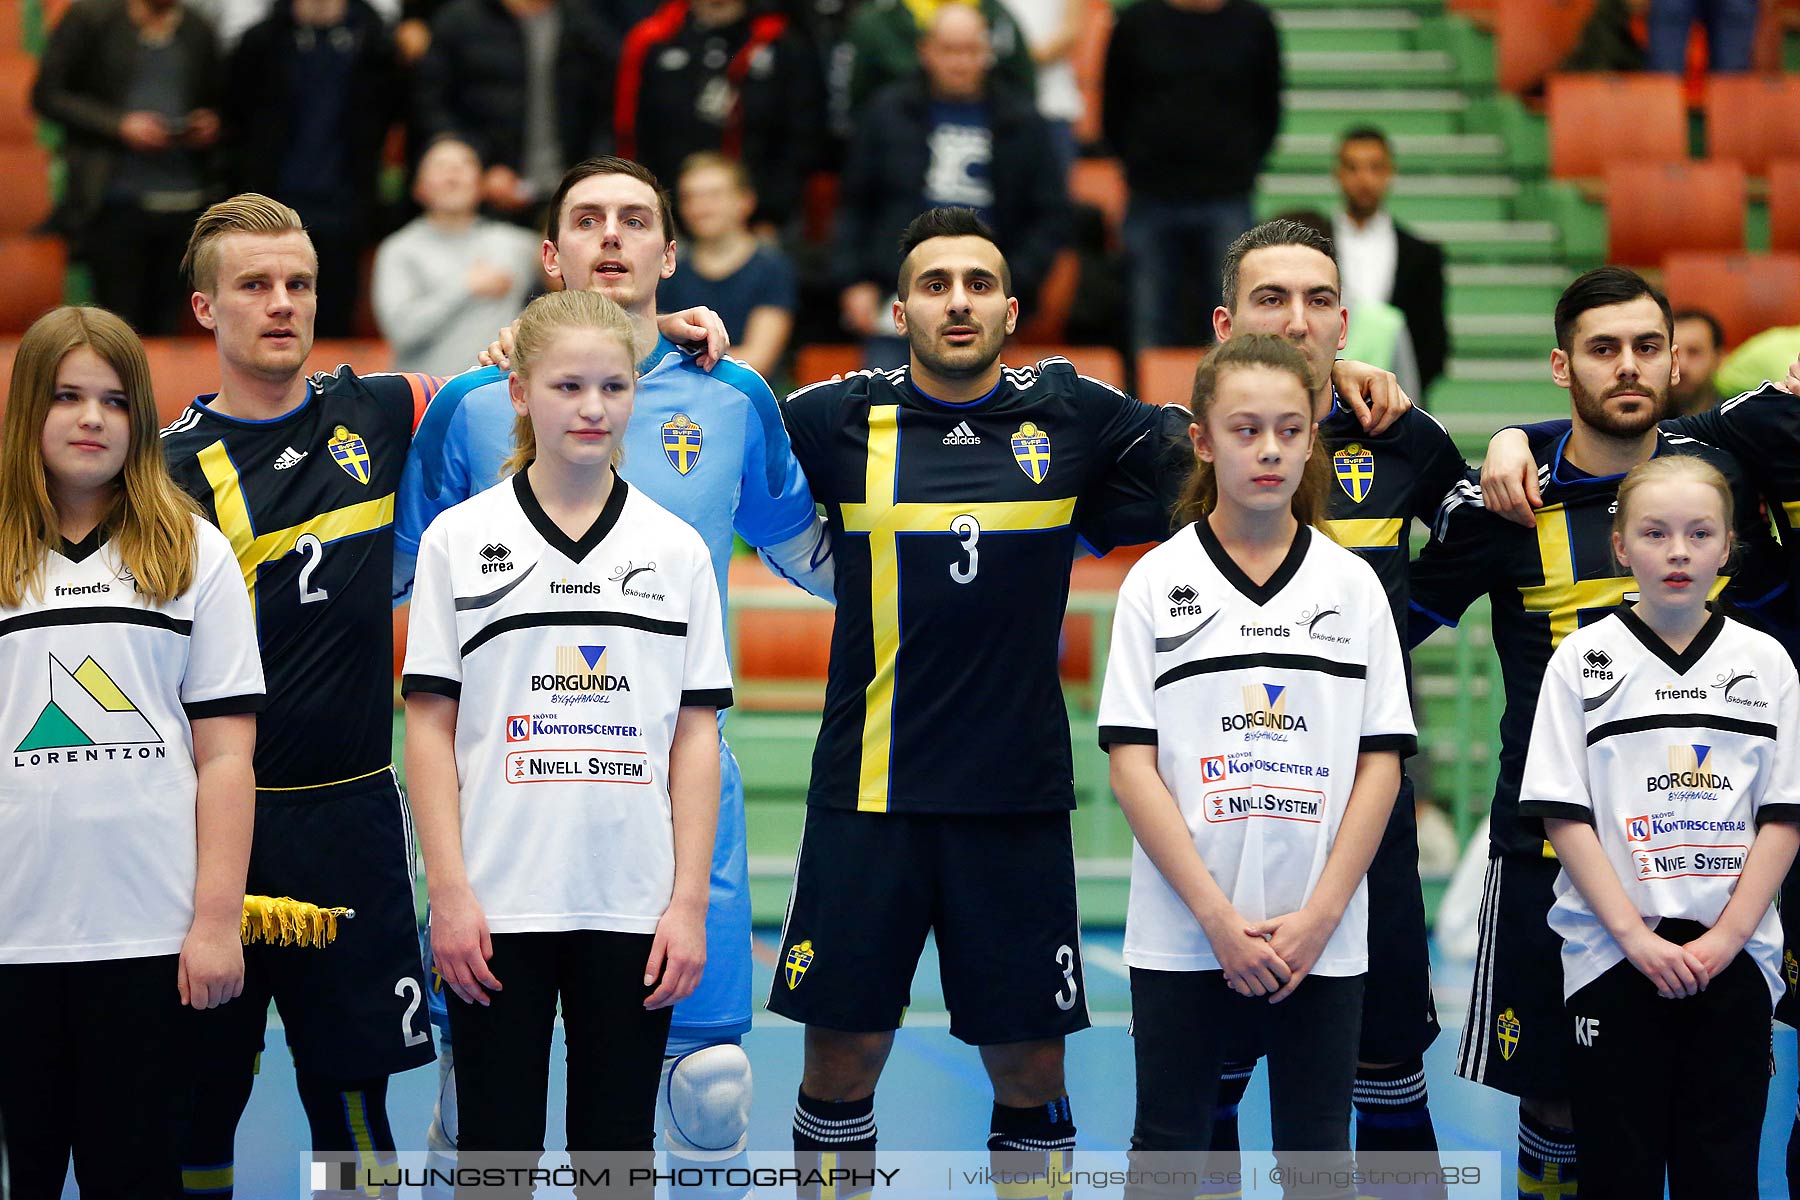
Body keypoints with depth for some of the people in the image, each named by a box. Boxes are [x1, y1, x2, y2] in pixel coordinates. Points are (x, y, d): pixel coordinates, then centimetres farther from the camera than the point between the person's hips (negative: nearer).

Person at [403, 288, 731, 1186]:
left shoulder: (676, 549, 7)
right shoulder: (460, 539, 3)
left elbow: (697, 738, 5)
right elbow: (430, 725, 1)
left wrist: (690, 902, -3)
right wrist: (449, 891, -7)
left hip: (633, 909, 1)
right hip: (498, 905, -1)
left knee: (618, 1145, 7)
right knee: (496, 1146, 4)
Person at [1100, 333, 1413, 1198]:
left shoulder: (1352, 584, 4)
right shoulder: (1157, 582, 0)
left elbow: (1381, 761, 2)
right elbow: (1131, 763, -5)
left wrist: (1320, 914, -9)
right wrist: (1218, 915, -13)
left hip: (1321, 939, 1)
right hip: (1181, 934, -1)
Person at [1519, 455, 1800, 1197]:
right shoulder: (1584, 659, 1)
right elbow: (1563, 813, -4)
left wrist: (1726, 936, -10)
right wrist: (1633, 934, -12)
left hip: (1732, 961, 1)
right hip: (1612, 960, -1)